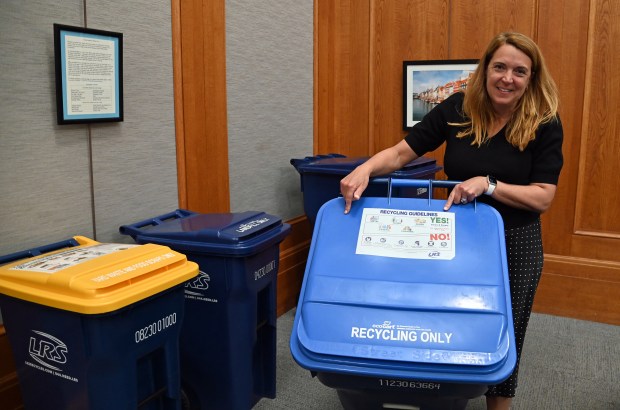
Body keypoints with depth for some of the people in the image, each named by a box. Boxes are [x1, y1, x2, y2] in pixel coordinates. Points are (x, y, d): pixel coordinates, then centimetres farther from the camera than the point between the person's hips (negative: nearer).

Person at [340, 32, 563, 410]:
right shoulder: (457, 109, -8)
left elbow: (543, 197, -14)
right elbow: (401, 153, -10)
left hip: (514, 243, -1)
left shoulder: (545, 125, -11)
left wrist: (488, 184, -27)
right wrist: (364, 169, -28)